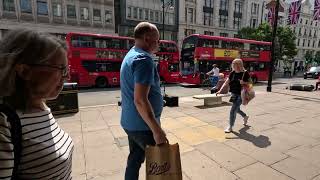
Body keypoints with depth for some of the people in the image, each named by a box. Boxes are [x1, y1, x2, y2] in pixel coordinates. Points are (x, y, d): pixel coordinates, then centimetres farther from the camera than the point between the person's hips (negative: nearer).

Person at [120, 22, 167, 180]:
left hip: (130, 121, 9)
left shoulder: (130, 55, 11)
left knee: (135, 159, 20)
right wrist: (157, 130, -22)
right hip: (142, 125, -9)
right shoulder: (144, 59, -21)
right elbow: (140, 100, -28)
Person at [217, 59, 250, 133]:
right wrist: (220, 90, -13)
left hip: (240, 95, -6)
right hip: (233, 94, 6)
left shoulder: (245, 73, -11)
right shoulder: (232, 73, 2)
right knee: (236, 109, 22)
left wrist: (243, 83, -24)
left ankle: (230, 127, 9)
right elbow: (226, 82, -2)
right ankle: (245, 116, 53)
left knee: (233, 110, -7)